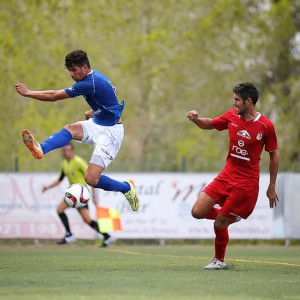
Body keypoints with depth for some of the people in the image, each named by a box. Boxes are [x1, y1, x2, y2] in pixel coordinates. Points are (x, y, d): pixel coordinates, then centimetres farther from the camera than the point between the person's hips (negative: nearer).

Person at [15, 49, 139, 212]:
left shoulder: (90, 83, -24)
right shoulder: (95, 76, 6)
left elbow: (55, 96, -20)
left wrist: (28, 92, -12)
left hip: (110, 131, -10)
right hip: (98, 123, 10)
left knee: (91, 179, -16)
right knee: (70, 129, -21)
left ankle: (127, 188, 9)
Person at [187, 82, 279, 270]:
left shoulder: (266, 126, -11)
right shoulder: (231, 116, 2)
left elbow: (274, 155, -1)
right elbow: (209, 125, 18)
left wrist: (272, 187, 1)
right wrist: (195, 119, -5)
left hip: (246, 182, -6)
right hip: (227, 175, 6)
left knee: (220, 224, -4)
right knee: (198, 212, -4)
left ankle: (219, 260, 20)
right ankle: (230, 217, 23)